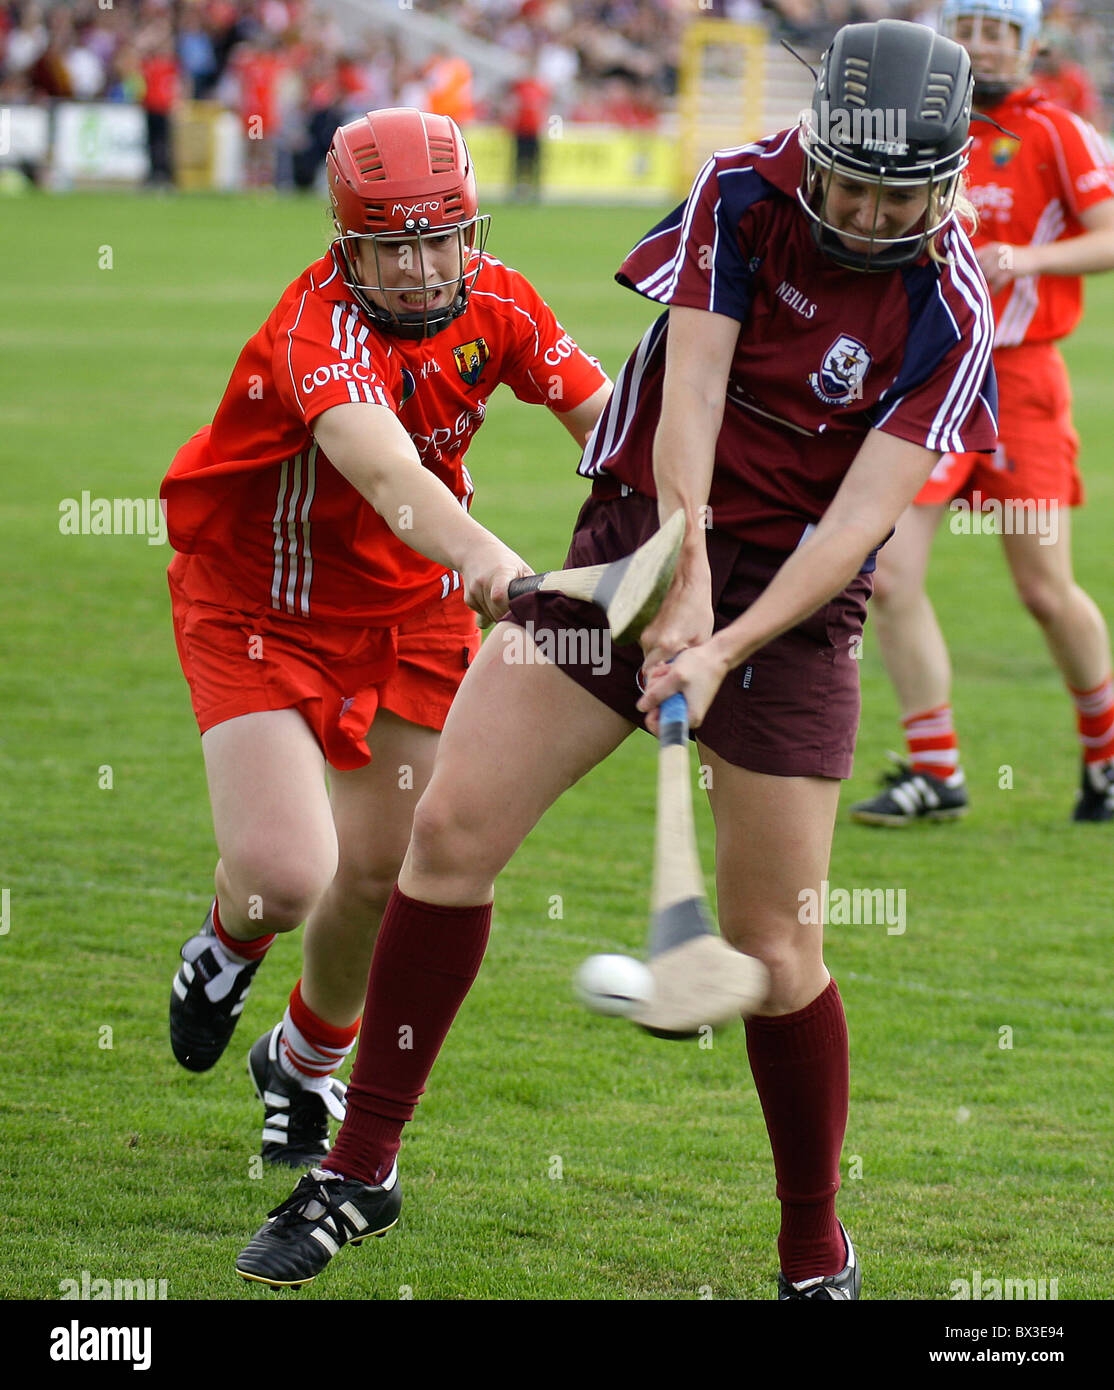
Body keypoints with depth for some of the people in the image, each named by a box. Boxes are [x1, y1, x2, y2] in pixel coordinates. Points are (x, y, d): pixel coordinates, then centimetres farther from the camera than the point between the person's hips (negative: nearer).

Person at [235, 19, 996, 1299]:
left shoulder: (951, 313, -12)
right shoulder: (743, 191, -7)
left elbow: (862, 515, -17)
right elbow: (690, 390, -12)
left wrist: (728, 645, -28)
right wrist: (683, 583, -24)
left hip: (793, 597, -2)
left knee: (769, 942, -6)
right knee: (452, 828, -5)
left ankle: (818, 1266, 11)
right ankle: (361, 1169, 7)